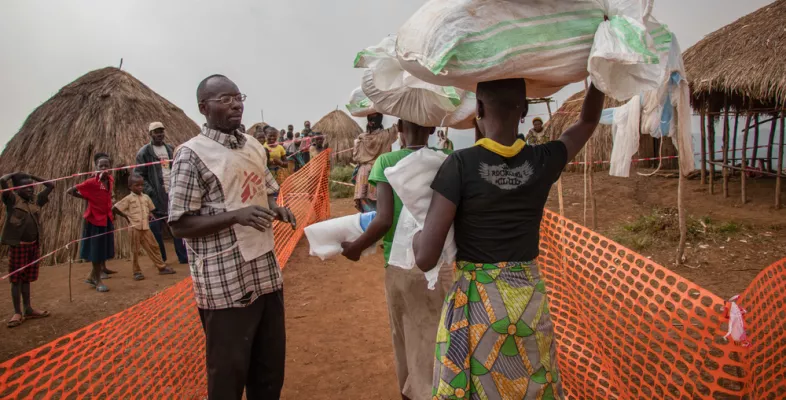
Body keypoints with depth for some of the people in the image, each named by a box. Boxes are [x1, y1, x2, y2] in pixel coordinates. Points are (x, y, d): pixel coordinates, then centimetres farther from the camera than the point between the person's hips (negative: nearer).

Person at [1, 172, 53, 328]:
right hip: (18, 245, -5)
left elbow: (51, 186, 12)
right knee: (16, 279, 3)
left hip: (34, 245, 5)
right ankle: (18, 313, 8)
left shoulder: (36, 200, 7)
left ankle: (28, 309, 22)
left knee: (26, 278, 15)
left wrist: (33, 177, 8)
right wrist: (14, 174, -2)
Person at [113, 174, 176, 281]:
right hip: (135, 227, -5)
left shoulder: (146, 197, 9)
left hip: (145, 227, 5)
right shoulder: (128, 199, -5)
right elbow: (114, 209, -4)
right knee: (135, 250, 2)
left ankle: (162, 267, 14)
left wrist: (150, 214, 0)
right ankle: (137, 272, 9)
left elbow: (150, 209, 22)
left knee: (153, 247, 7)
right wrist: (126, 217, -3)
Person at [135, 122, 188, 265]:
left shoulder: (170, 149, 13)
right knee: (156, 230, 3)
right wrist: (150, 192, -15)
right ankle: (160, 260, 14)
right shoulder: (144, 152, -4)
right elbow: (139, 175, -7)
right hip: (156, 197, -4)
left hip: (172, 194, 5)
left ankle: (183, 257, 12)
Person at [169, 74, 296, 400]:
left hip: (266, 273, 7)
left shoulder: (254, 147, 8)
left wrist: (277, 210, -3)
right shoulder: (192, 154, -12)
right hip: (225, 284, -6)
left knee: (271, 365, 18)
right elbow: (180, 224, -14)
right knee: (229, 372, 8)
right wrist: (236, 216, -26)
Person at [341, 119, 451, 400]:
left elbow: (384, 221, -14)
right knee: (435, 341, 12)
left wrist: (354, 248, 0)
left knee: (406, 338, 18)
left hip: (401, 266, -1)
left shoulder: (386, 162, -6)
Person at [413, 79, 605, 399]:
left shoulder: (461, 164, -16)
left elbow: (426, 258, -18)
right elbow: (589, 121, 17)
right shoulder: (543, 161, -5)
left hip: (475, 301, -3)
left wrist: (416, 234, 2)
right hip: (530, 299, 4)